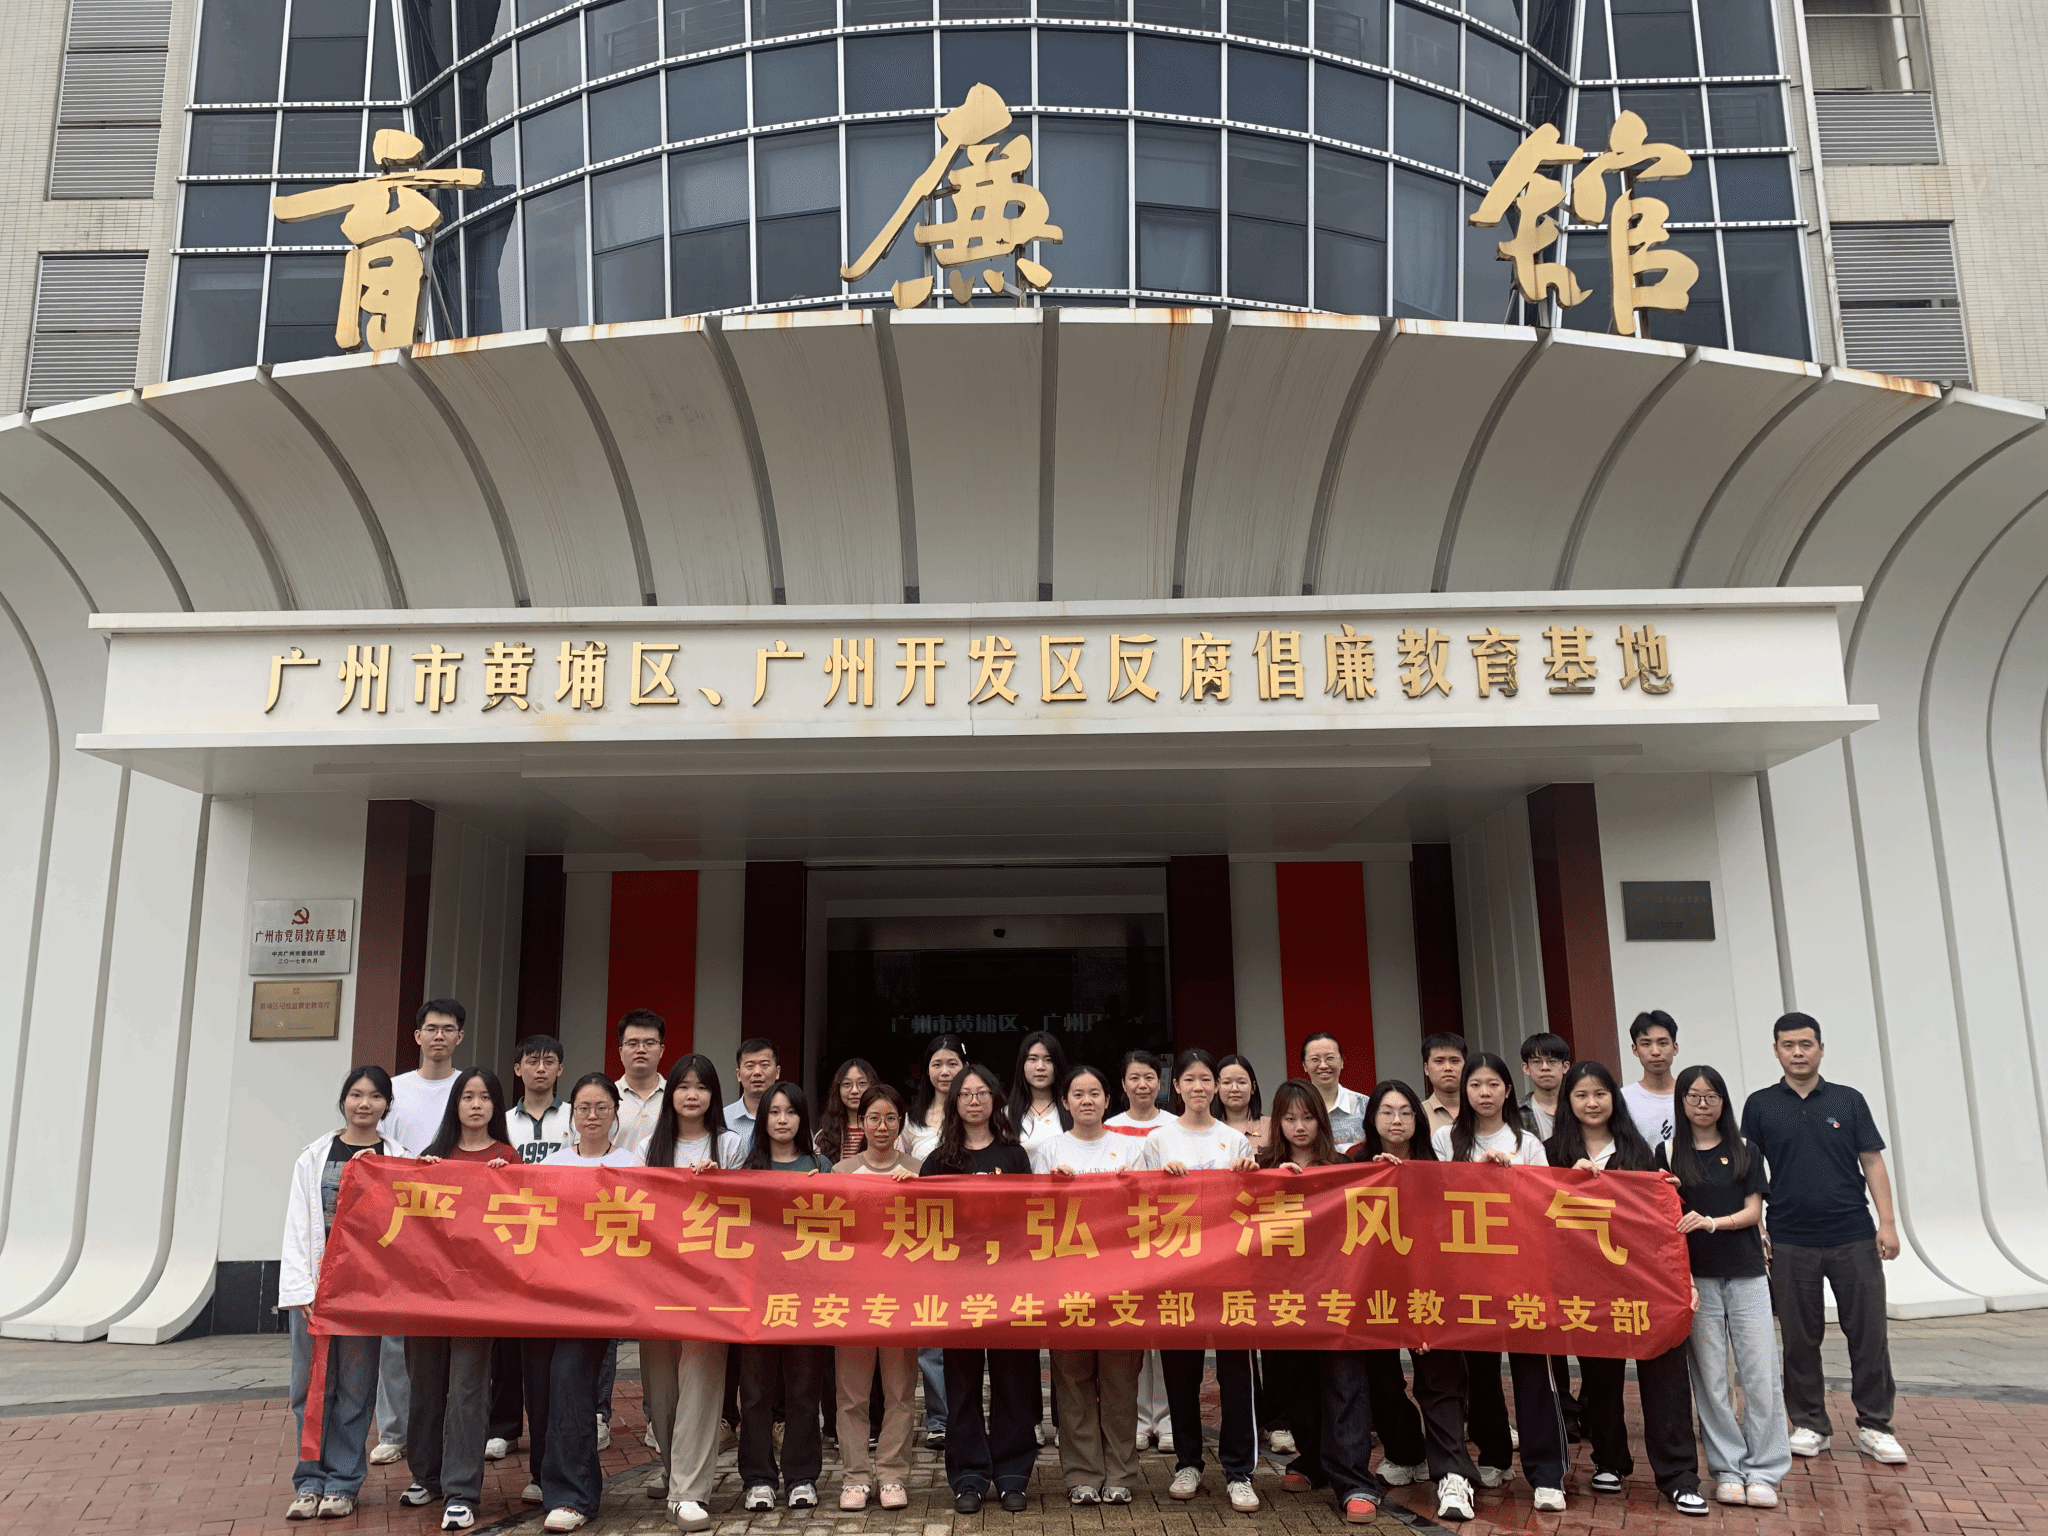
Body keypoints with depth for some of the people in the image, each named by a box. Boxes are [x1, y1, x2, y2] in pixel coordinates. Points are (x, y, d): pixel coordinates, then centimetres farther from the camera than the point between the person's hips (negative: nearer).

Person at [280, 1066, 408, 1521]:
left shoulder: (399, 1161, 2)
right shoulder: (314, 1158, 5)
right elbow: (298, 1228, 1)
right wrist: (303, 1291, -6)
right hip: (315, 1286, 1)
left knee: (354, 1388, 4)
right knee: (311, 1385, 5)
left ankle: (342, 1483, 15)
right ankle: (310, 1482, 17)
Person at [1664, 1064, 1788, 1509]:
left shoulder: (1745, 1152, 7)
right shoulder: (1669, 1154, 5)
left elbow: (1753, 1210, 1)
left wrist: (1712, 1222, -14)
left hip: (1747, 1274, 1)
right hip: (1696, 1276, 0)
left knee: (1760, 1372, -2)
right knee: (1710, 1377, 2)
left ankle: (1763, 1471, 8)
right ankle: (1727, 1470, 11)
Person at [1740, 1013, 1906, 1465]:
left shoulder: (1848, 1101, 4)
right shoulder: (1760, 1105, 3)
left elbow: (1873, 1163, 4)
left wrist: (1887, 1222, -4)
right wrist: (1755, 1226, -3)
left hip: (1854, 1238, 0)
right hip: (1790, 1242, 0)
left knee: (1869, 1335, 3)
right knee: (1800, 1339, 7)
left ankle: (1874, 1427, 16)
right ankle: (1810, 1425, 20)